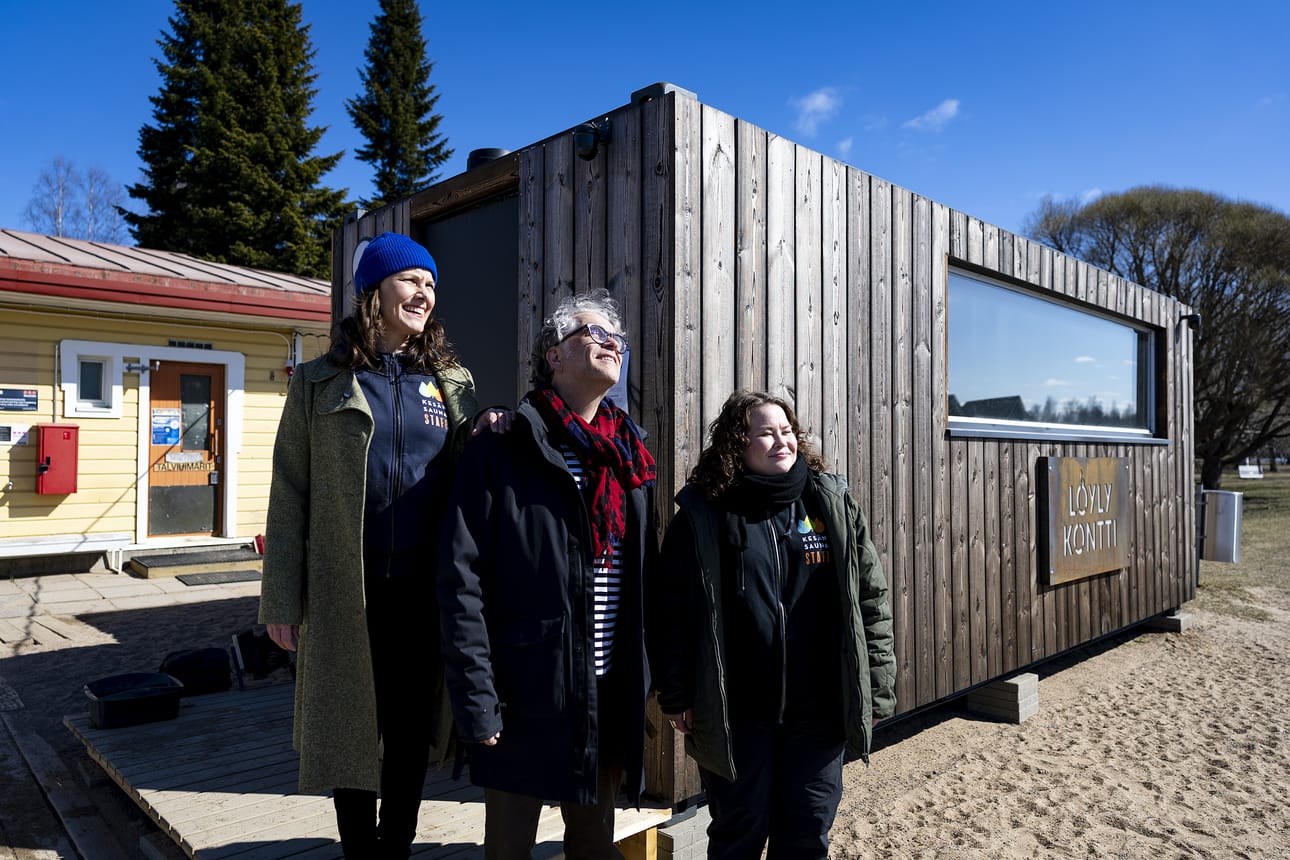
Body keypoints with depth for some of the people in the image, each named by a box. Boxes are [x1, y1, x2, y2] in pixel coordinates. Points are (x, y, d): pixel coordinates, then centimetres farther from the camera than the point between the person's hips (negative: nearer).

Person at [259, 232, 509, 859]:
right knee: (351, 731, 10)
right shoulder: (321, 382, 2)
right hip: (346, 593, -2)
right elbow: (290, 494, 0)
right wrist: (282, 598, -3)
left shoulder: (450, 381, 8)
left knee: (411, 729, 13)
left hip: (423, 592, 2)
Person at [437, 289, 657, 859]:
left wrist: (645, 678, 9)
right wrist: (476, 699, -16)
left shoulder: (630, 460, 8)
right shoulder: (502, 454, -9)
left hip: (614, 696, 5)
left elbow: (645, 577, 12)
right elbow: (461, 582, -13)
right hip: (526, 698, -5)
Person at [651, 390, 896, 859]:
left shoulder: (833, 504, 0)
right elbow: (671, 613, -3)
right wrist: (677, 697, -4)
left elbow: (871, 600, 3)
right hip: (736, 715, -2)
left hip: (819, 712, 2)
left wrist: (876, 691, 1)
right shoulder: (702, 515, -6)